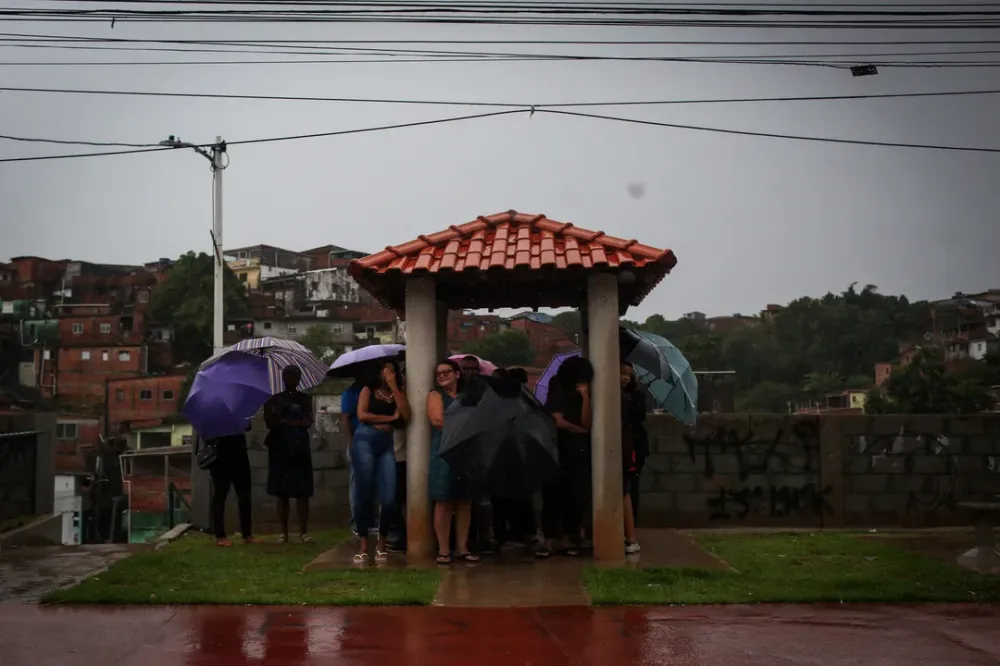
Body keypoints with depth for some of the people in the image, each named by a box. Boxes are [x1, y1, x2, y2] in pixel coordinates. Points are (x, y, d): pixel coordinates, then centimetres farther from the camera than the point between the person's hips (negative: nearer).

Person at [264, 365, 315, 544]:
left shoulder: (304, 399, 10)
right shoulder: (274, 399, 9)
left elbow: (308, 422, -3)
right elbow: (269, 423, -3)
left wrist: (284, 420, -6)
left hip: (300, 448, 0)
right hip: (279, 448, 0)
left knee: (302, 492, -4)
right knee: (282, 492, 1)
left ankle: (303, 532, -2)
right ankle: (283, 532, 6)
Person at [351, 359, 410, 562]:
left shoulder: (398, 393, 18)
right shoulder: (368, 390, 10)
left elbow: (405, 415, 0)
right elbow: (362, 415, -6)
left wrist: (394, 387, 0)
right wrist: (390, 418, -2)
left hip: (386, 445, 3)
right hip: (364, 441, -2)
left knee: (389, 497, -8)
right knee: (364, 494, -2)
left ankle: (382, 541, 8)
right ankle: (363, 543, 3)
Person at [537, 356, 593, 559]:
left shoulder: (584, 396, 7)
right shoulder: (557, 393, 1)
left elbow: (587, 423, -8)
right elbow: (558, 421, -10)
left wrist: (585, 396, -13)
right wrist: (581, 431, -4)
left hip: (580, 455, 2)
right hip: (558, 453, -2)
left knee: (576, 498, -1)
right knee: (553, 496, -6)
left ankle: (568, 540, 6)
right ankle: (549, 541, -5)